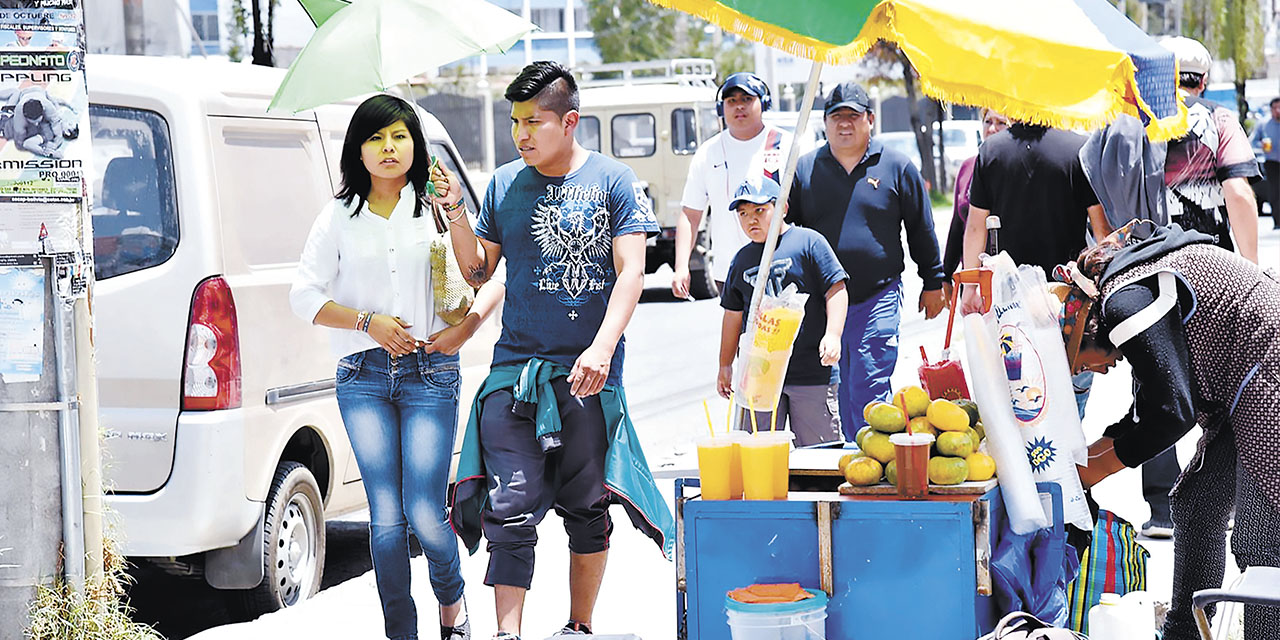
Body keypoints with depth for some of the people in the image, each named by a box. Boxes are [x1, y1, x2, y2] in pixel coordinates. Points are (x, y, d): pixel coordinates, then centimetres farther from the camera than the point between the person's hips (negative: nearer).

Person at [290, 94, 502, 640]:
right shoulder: (339, 216, 7)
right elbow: (305, 295, 4)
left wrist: (467, 326, -10)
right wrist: (368, 322, -7)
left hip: (431, 373, -1)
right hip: (363, 378, 1)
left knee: (424, 513, -8)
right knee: (386, 517, -2)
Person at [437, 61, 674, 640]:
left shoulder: (612, 181, 0)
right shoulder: (504, 185, 9)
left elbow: (630, 272, -7)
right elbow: (478, 272, 15)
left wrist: (602, 347, -20)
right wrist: (457, 215, -3)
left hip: (588, 372, -2)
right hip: (516, 364, 2)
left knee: (586, 509, 7)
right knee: (512, 508, -9)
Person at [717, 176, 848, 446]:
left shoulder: (808, 242, -1)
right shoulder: (741, 260, 15)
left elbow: (836, 290, -4)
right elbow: (733, 314, 21)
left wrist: (832, 335, -16)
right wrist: (725, 365, 21)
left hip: (811, 373, -5)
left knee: (817, 452, 1)